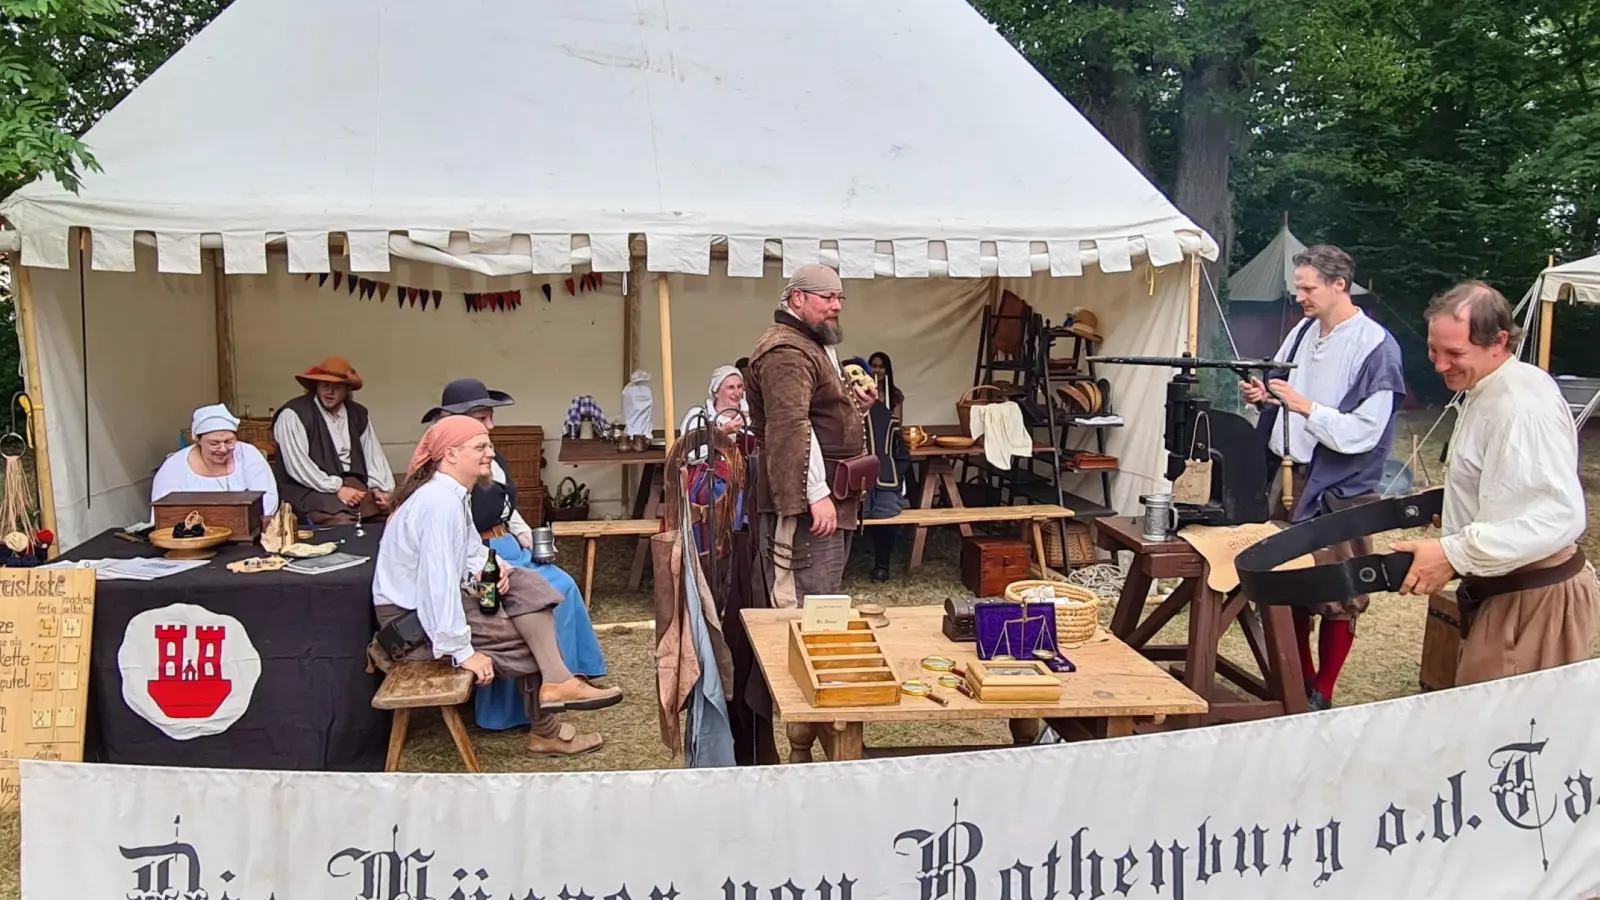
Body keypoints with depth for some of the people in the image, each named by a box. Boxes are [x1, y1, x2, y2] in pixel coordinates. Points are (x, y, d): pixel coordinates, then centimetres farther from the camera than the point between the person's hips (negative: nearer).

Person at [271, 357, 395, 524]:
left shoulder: (358, 414, 11)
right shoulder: (294, 414, -8)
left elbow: (373, 455, 10)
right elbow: (298, 465, -15)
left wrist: (379, 488, -7)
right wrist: (336, 488, -18)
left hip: (352, 483, 6)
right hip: (309, 489, -6)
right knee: (343, 524, -34)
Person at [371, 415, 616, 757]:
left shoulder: (451, 493, 4)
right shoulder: (440, 502, -27)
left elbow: (469, 550, 16)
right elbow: (438, 580, -32)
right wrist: (461, 651, -30)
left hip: (436, 600, 9)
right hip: (411, 621, -9)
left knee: (523, 584, -6)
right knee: (522, 640, -4)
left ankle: (555, 680, -16)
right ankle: (544, 731, 10)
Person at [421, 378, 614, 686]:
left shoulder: (489, 459, 10)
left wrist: (532, 540, 6)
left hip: (508, 550, 9)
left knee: (564, 584, -6)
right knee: (556, 589, -16)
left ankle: (577, 673, 3)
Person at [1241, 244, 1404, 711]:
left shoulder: (1375, 347, -12)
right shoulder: (1303, 332, 7)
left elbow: (1363, 432, -17)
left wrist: (1304, 406, -21)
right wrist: (1263, 396, -2)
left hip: (1339, 489, -7)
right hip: (1291, 475, 7)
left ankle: (1321, 696, 16)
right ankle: (1301, 678, 32)